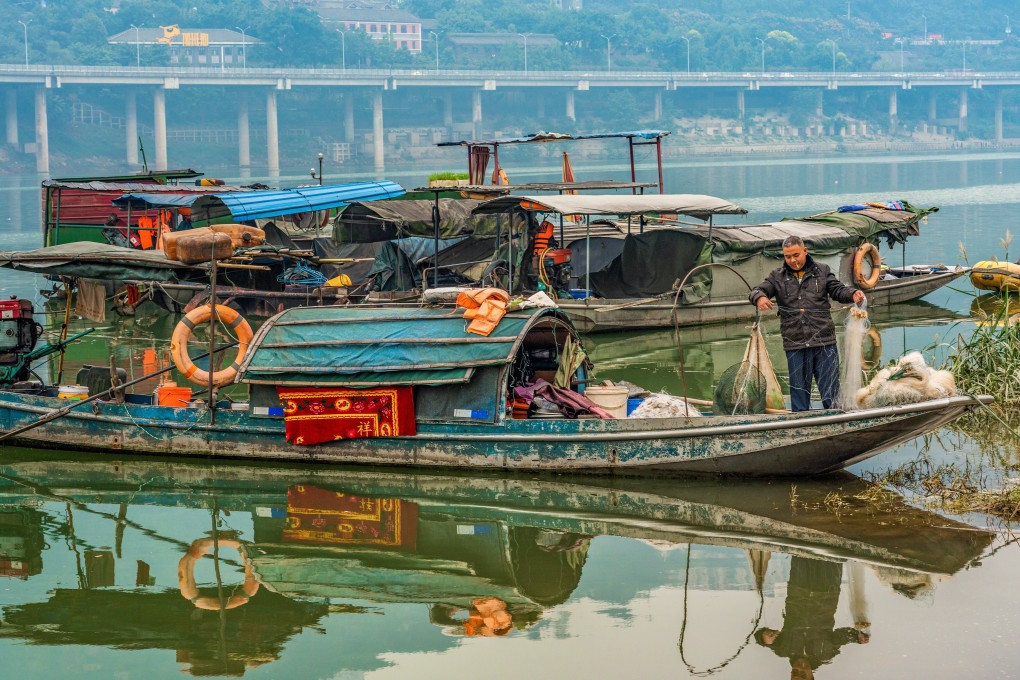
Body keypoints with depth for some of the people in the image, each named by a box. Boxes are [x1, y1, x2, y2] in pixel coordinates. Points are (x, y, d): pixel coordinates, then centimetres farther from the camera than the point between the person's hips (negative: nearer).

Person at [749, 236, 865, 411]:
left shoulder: (822, 271, 10)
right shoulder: (777, 276, 9)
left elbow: (838, 290, 6)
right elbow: (758, 290, 0)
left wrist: (853, 294, -16)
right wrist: (760, 298, -24)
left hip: (824, 340, 0)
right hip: (795, 343, 1)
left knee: (830, 387, 2)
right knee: (799, 389, 7)